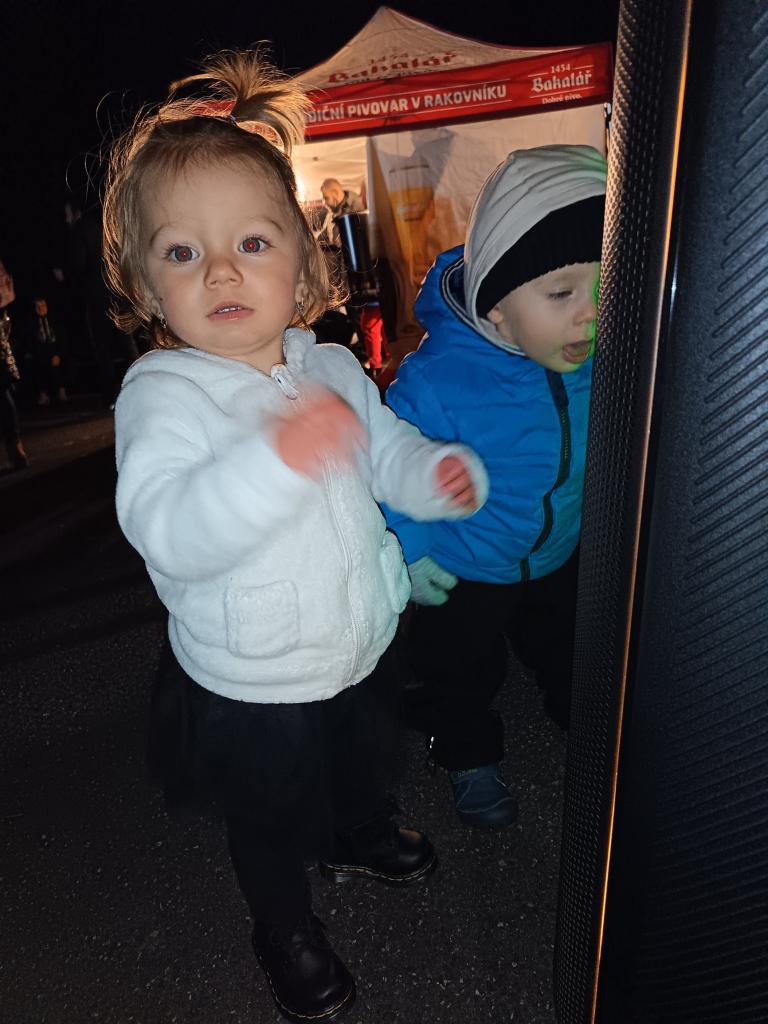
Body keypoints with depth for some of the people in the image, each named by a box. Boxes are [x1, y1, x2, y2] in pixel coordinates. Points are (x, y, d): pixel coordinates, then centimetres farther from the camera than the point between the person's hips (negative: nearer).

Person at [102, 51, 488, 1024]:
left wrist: (440, 472, -14)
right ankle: (287, 930, 56)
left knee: (364, 762, 33)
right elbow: (169, 531, -36)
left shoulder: (333, 368, -5)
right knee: (268, 822, 23)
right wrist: (278, 458, -51)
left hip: (360, 647, 6)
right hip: (252, 689, -5)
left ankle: (360, 839, 68)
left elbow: (386, 450, 7)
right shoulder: (161, 393, -23)